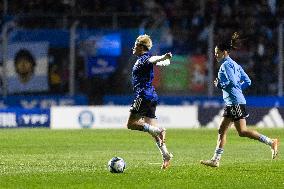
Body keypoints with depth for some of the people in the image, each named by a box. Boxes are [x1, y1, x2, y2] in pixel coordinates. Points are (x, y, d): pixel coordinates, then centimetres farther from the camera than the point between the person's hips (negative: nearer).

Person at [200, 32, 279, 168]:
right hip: (231, 103, 10)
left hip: (235, 102, -10)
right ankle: (216, 160, 10)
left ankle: (271, 142, -11)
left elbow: (232, 82, -21)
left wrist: (219, 84, -7)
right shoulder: (233, 64, 19)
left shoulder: (226, 64, -9)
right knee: (221, 131, 10)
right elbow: (247, 81, 18)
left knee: (242, 131, -12)